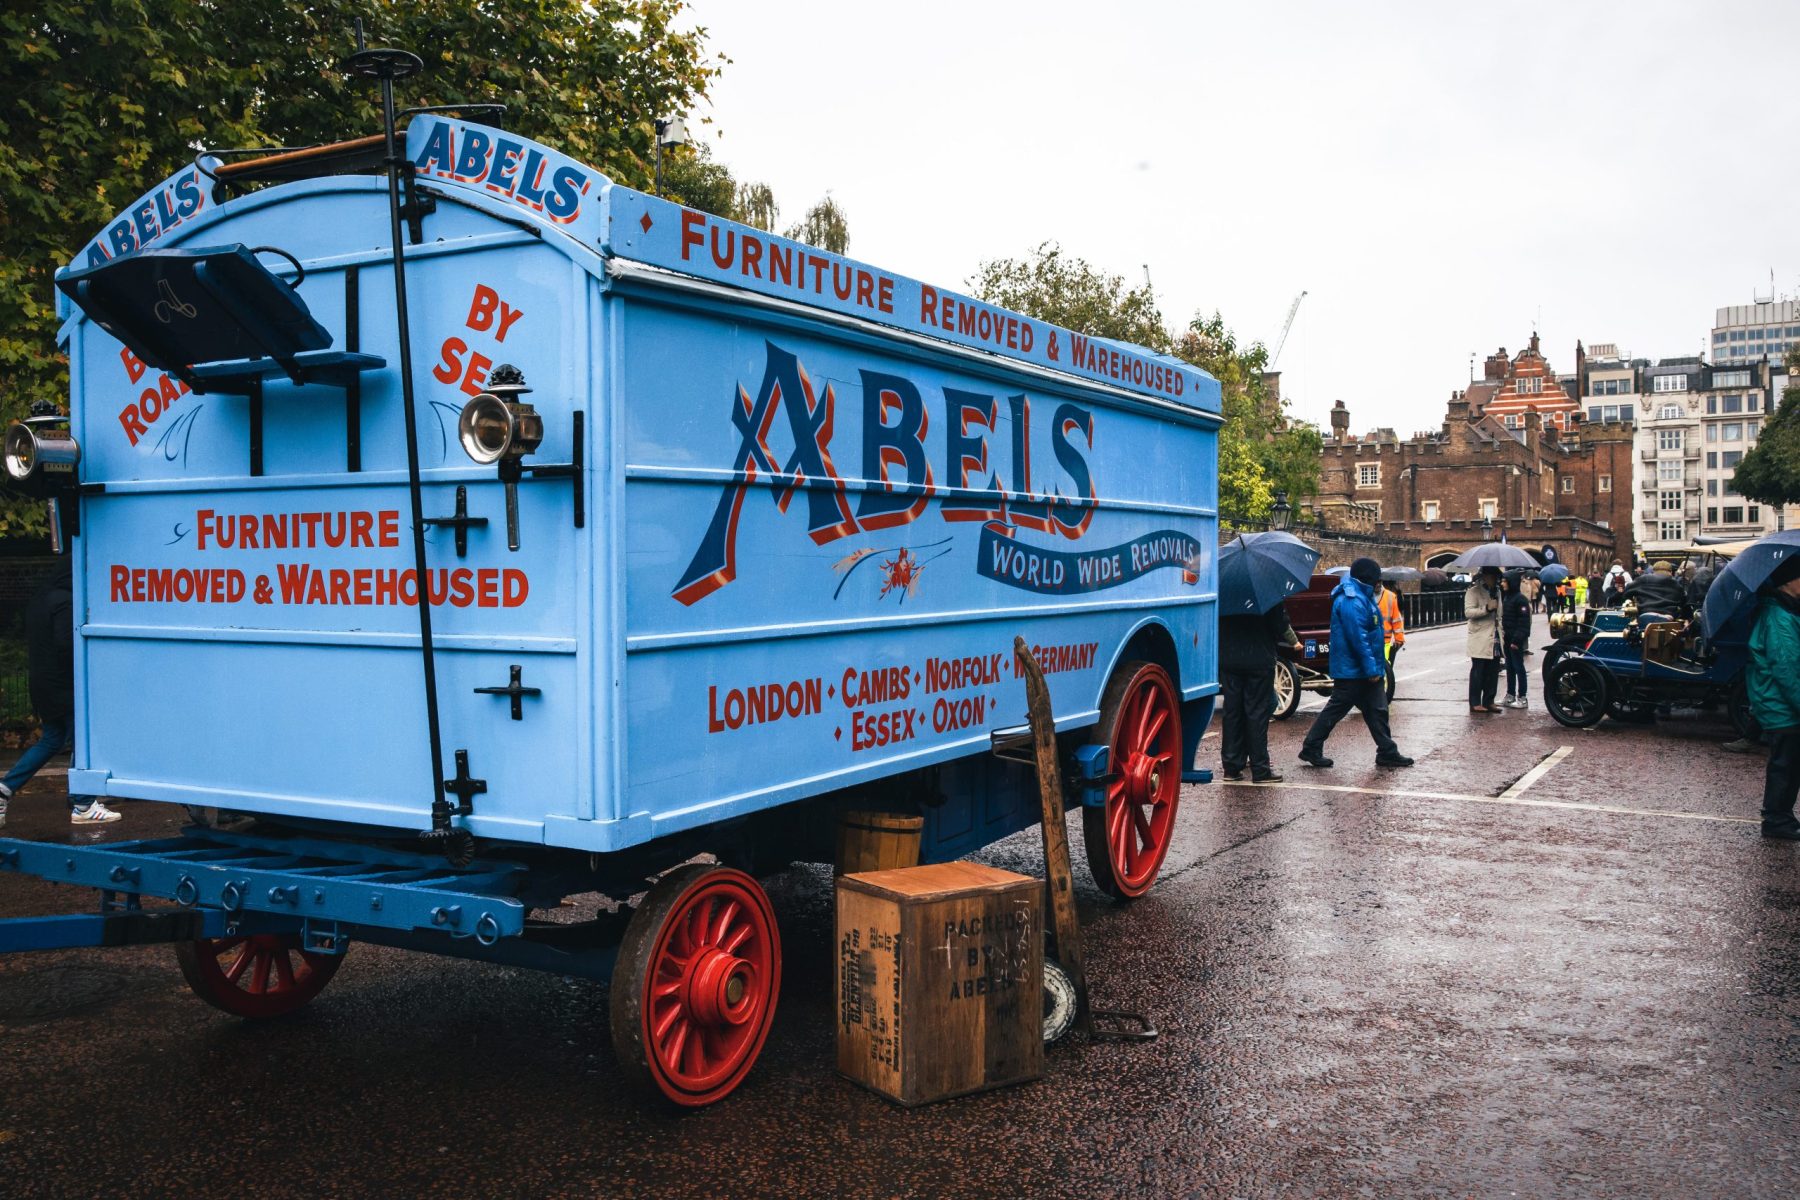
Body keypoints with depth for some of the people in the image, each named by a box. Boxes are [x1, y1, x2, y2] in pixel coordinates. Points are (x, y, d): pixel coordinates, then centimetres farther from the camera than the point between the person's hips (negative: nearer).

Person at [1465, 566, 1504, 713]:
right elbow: (1468, 611, -16)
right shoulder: (1473, 591, -5)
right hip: (1480, 640, -7)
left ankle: (1488, 701, 14)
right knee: (1478, 672, -4)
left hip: (1495, 639, 7)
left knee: (1493, 672, 6)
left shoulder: (1496, 591, 20)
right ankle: (1475, 703, 0)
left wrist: (1501, 634, 22)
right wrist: (1486, 608, -26)